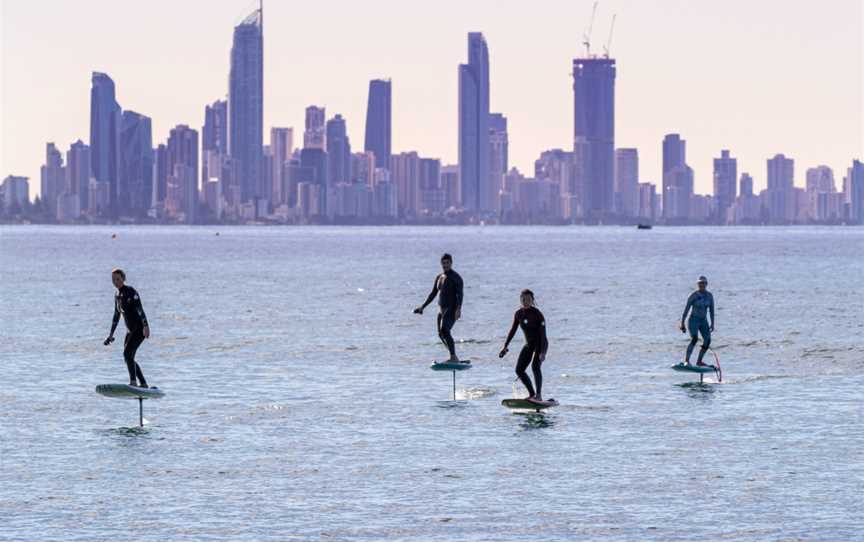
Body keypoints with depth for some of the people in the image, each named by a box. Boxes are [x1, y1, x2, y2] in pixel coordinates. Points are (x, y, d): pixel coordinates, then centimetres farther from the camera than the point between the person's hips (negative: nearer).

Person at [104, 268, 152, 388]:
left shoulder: (130, 291, -14)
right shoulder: (117, 296, 12)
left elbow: (140, 310, -23)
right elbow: (116, 316, 20)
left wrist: (145, 326, -33)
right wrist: (111, 334, 21)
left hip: (140, 329, -9)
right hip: (130, 330, 9)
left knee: (127, 353, -21)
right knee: (129, 358, 8)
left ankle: (133, 382, -20)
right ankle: (143, 384, 17)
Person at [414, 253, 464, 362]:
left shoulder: (455, 277, -9)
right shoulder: (439, 278, 16)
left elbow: (460, 294, -20)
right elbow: (433, 294, 24)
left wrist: (459, 309, -33)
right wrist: (422, 307, 20)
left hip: (452, 310, -9)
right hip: (442, 310, 9)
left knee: (444, 330, -26)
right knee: (441, 335, 12)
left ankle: (454, 357, -29)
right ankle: (453, 357, 26)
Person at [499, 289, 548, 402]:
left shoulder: (537, 314, -18)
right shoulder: (519, 314, 1)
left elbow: (543, 334, -22)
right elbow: (513, 331, 12)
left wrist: (543, 352, -31)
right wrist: (505, 346, 9)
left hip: (540, 343, -7)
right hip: (529, 344, 7)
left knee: (535, 366, -27)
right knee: (519, 370, 0)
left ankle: (539, 395, -28)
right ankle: (532, 394, 10)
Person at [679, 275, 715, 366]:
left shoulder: (709, 296, 5)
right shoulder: (693, 296, -9)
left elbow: (711, 310, 11)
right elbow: (686, 310, -8)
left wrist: (712, 324, 5)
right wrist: (682, 324, -11)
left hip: (704, 321, 5)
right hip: (693, 320, -5)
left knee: (707, 340, -6)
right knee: (694, 339, -25)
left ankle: (699, 361, 5)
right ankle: (686, 360, -28)